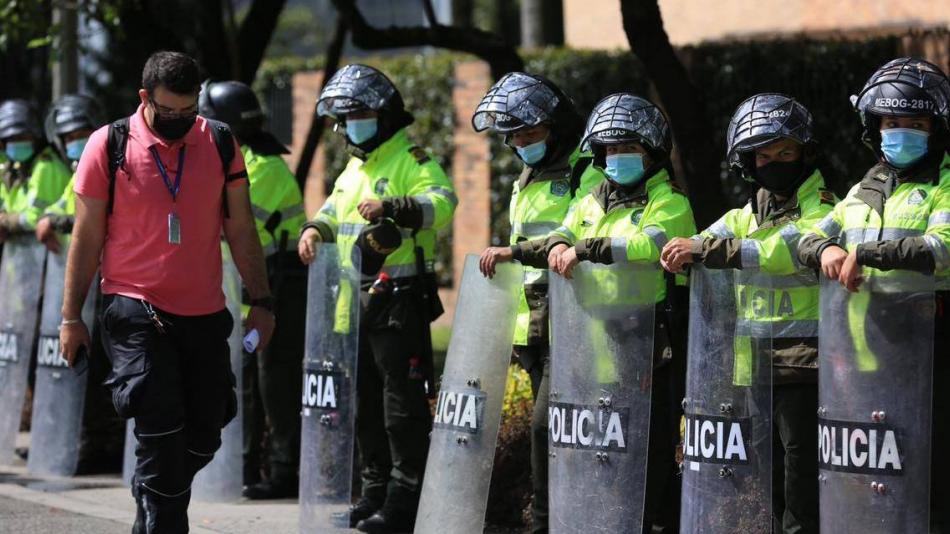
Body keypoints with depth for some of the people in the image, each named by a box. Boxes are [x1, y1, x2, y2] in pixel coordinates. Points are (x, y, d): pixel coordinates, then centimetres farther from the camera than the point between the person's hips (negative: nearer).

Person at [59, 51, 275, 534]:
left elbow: (241, 230, 9)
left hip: (205, 313, 4)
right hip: (136, 313, -4)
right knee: (163, 434, -13)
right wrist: (71, 317, 0)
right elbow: (87, 237, 0)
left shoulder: (219, 144, 3)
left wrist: (260, 301, 6)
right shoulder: (109, 146, -5)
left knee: (202, 439, 8)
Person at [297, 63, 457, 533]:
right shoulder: (354, 167, 19)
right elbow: (334, 212, 30)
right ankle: (375, 491, 22)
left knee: (402, 399, -8)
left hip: (400, 299, -9)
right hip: (355, 297, 9)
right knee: (363, 398, 14)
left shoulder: (412, 160, -9)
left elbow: (441, 202, -25)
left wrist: (391, 208, -38)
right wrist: (316, 229, 8)